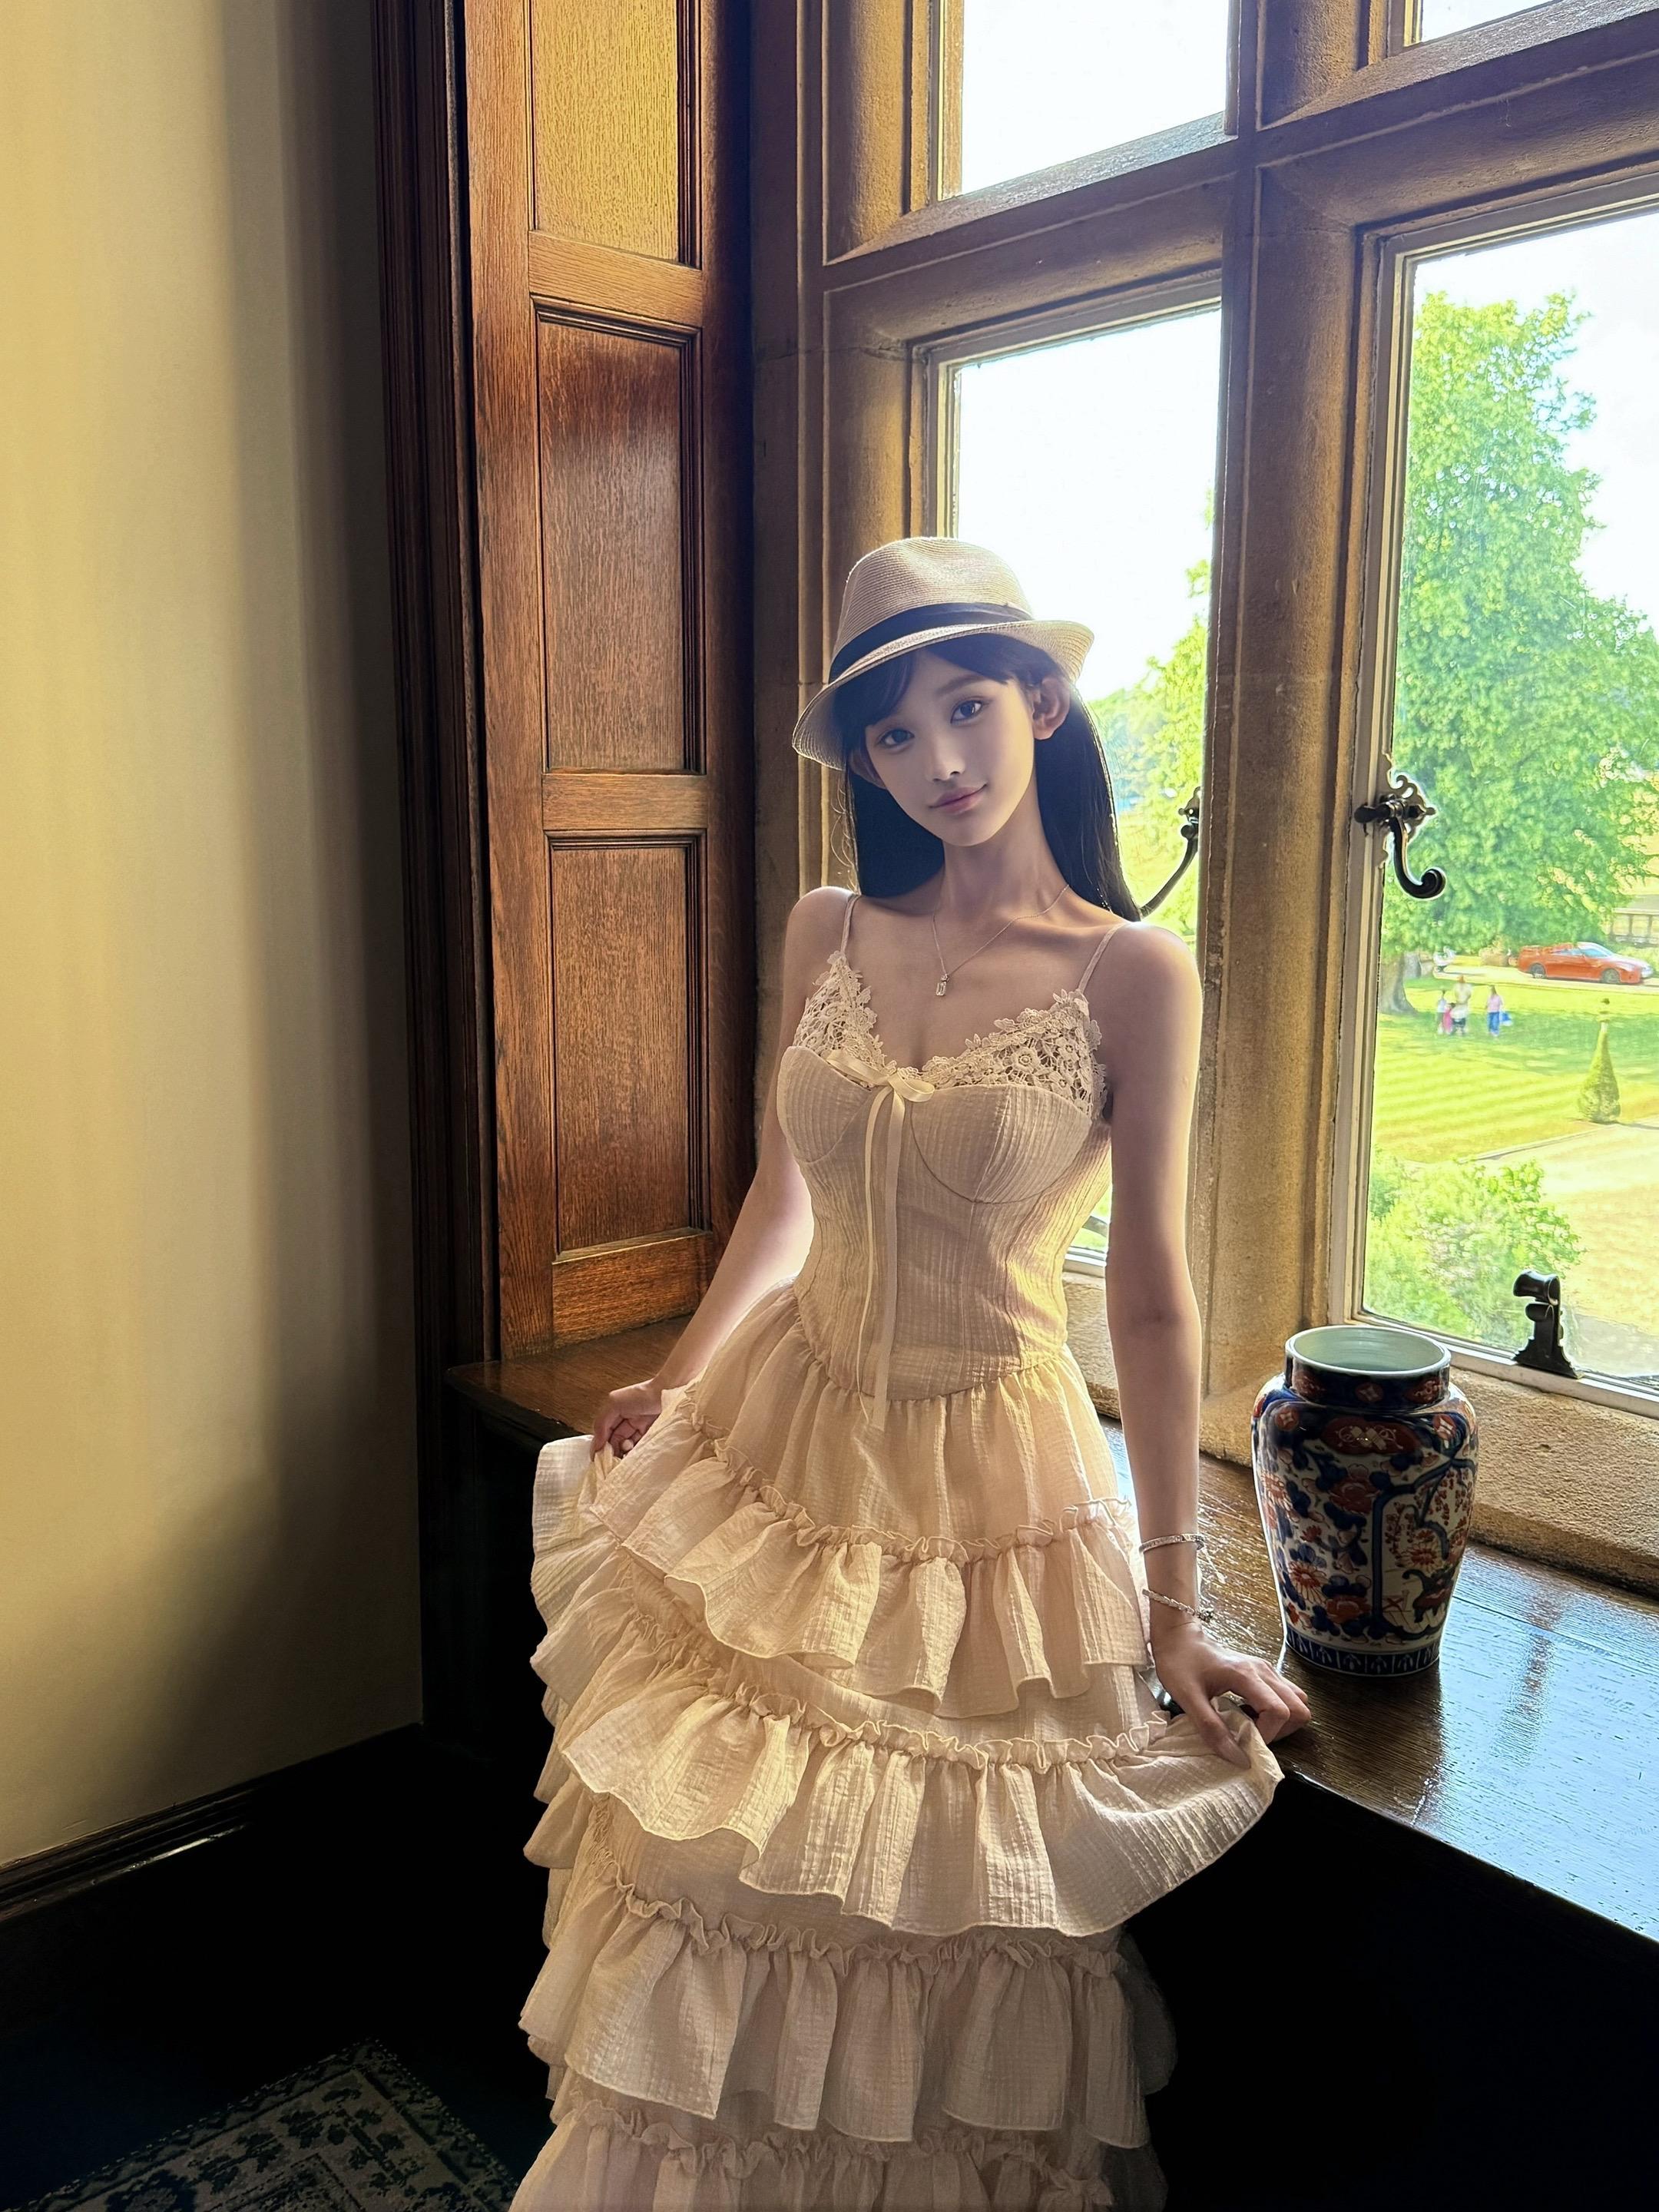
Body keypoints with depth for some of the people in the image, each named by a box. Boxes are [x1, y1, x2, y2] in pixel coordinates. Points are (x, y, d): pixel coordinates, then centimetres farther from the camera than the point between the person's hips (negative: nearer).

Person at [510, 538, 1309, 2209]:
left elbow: (1150, 1284, -13)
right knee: (721, 1867, 16)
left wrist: (1173, 1606, -10)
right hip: (783, 1446, 4)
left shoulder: (1130, 972, -14)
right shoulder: (825, 936, -2)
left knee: (949, 1904, 11)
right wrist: (674, 1384, 7)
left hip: (984, 1480, -4)